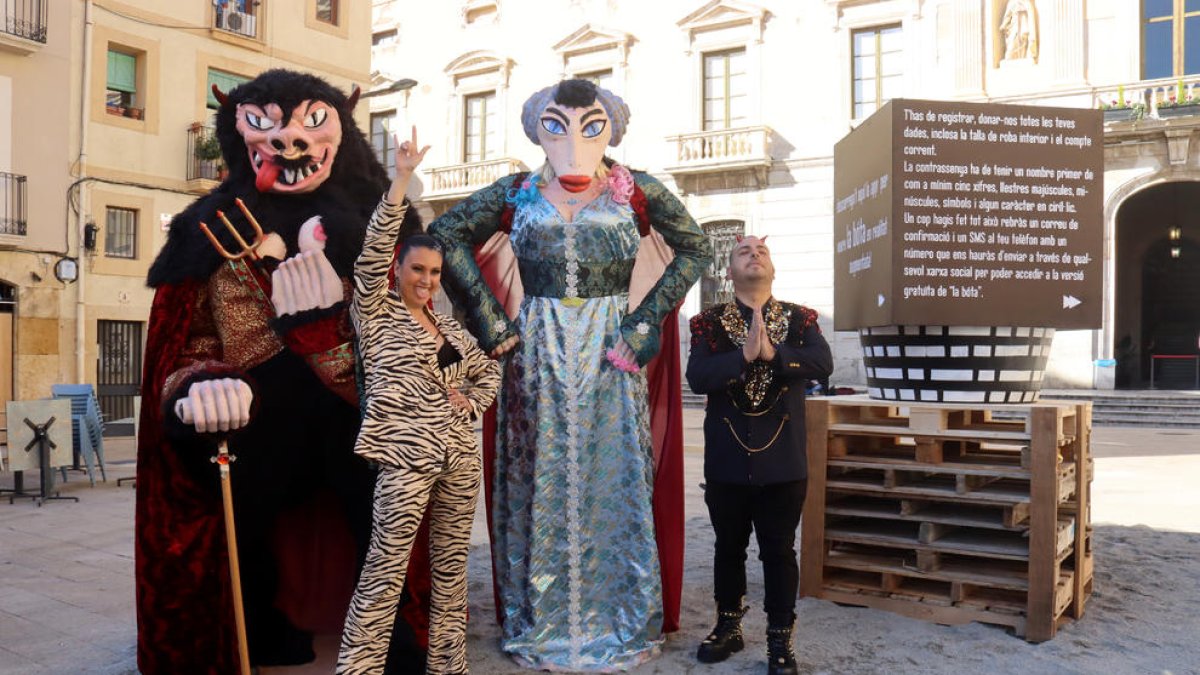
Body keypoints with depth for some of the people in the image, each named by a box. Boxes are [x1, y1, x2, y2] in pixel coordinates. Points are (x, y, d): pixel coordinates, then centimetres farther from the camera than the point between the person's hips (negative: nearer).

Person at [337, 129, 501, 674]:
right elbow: (374, 250, -13)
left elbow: (488, 371, 27)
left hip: (458, 455, 6)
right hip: (405, 457, -6)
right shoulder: (376, 314, 1)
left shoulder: (448, 327, 16)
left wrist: (472, 402, 6)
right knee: (384, 572, -7)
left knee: (451, 568, 11)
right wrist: (401, 180, -17)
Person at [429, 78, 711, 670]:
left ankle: (623, 620, 24)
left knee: (615, 481, 7)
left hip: (612, 356, 0)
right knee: (540, 483, 8)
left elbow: (695, 249, 5)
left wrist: (645, 320, -5)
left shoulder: (638, 192, 0)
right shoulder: (517, 194, 3)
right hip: (537, 356, 1)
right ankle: (539, 621, 25)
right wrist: (489, 317, -3)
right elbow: (445, 236, 6)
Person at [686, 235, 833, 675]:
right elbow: (698, 377, -14)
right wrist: (744, 355, -25)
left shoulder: (800, 319, 3)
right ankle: (728, 628, 33)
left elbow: (822, 364, -14)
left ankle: (780, 640, 22)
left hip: (783, 459, 0)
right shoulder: (709, 322, 1)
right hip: (727, 460, 1)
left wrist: (773, 353, -24)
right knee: (729, 547, 16)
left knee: (779, 550, 8)